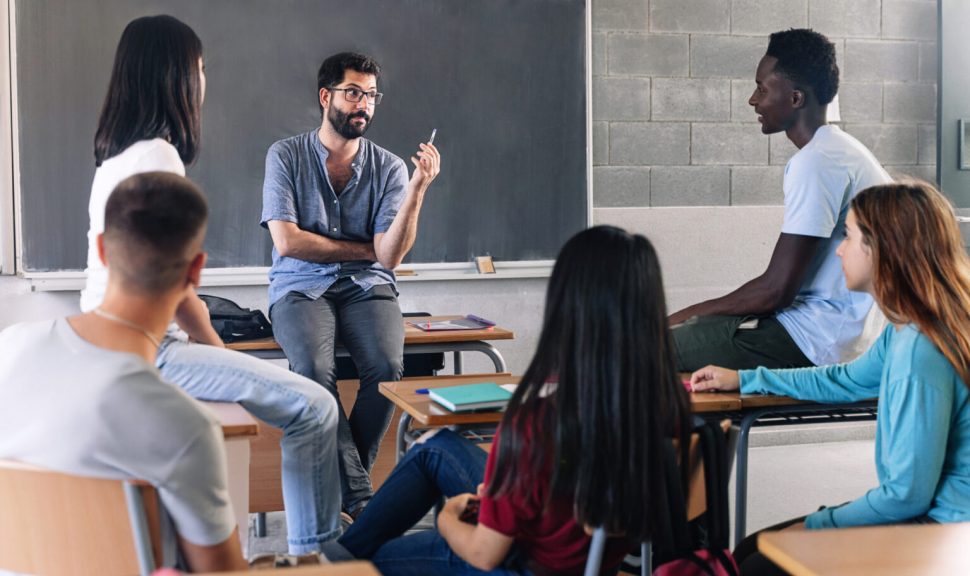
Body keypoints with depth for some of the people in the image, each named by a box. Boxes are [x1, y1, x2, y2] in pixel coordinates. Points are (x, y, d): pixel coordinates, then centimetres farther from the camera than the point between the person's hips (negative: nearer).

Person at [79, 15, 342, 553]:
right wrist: (217, 349, -3)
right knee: (314, 407, -15)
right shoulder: (159, 155, -15)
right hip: (147, 350, -11)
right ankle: (315, 550, -7)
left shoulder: (117, 155, 15)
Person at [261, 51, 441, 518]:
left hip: (366, 288, 2)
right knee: (313, 368, -33)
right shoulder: (285, 156, 3)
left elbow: (389, 256, -7)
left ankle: (340, 481, -9)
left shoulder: (388, 167, 5)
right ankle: (359, 495, -23)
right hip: (301, 288, -1)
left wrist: (417, 189, -19)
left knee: (387, 366, -29)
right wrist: (364, 248, -3)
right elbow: (287, 241, -8)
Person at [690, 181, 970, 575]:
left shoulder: (919, 351, -26)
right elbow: (847, 381, 25)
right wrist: (741, 379, 29)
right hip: (921, 516, 9)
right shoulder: (904, 332, 4)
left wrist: (814, 525, -9)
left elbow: (907, 494, -23)